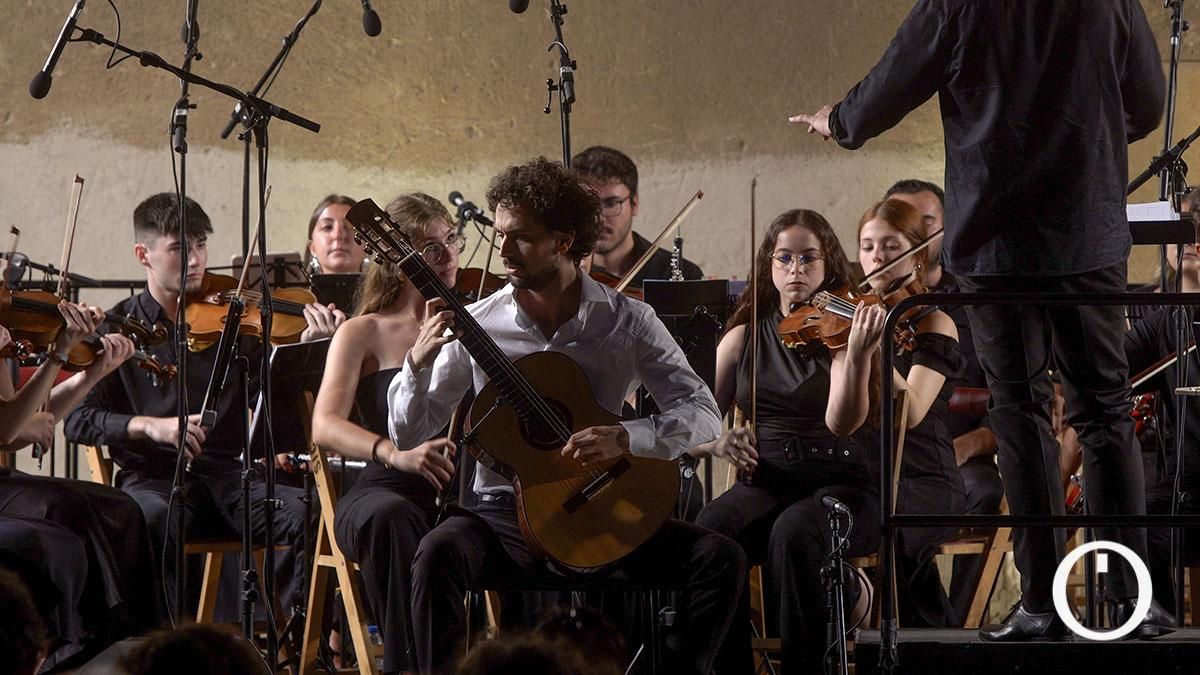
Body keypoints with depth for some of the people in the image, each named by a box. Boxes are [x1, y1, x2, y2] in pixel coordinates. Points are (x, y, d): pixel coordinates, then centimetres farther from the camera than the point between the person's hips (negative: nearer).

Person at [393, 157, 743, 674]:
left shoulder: (627, 322, 0)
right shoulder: (478, 324, 1)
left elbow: (703, 415, -7)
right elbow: (407, 435, 4)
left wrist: (626, 437, -24)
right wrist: (419, 363, -16)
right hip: (504, 517, -1)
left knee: (720, 557, -20)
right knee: (440, 552, -34)